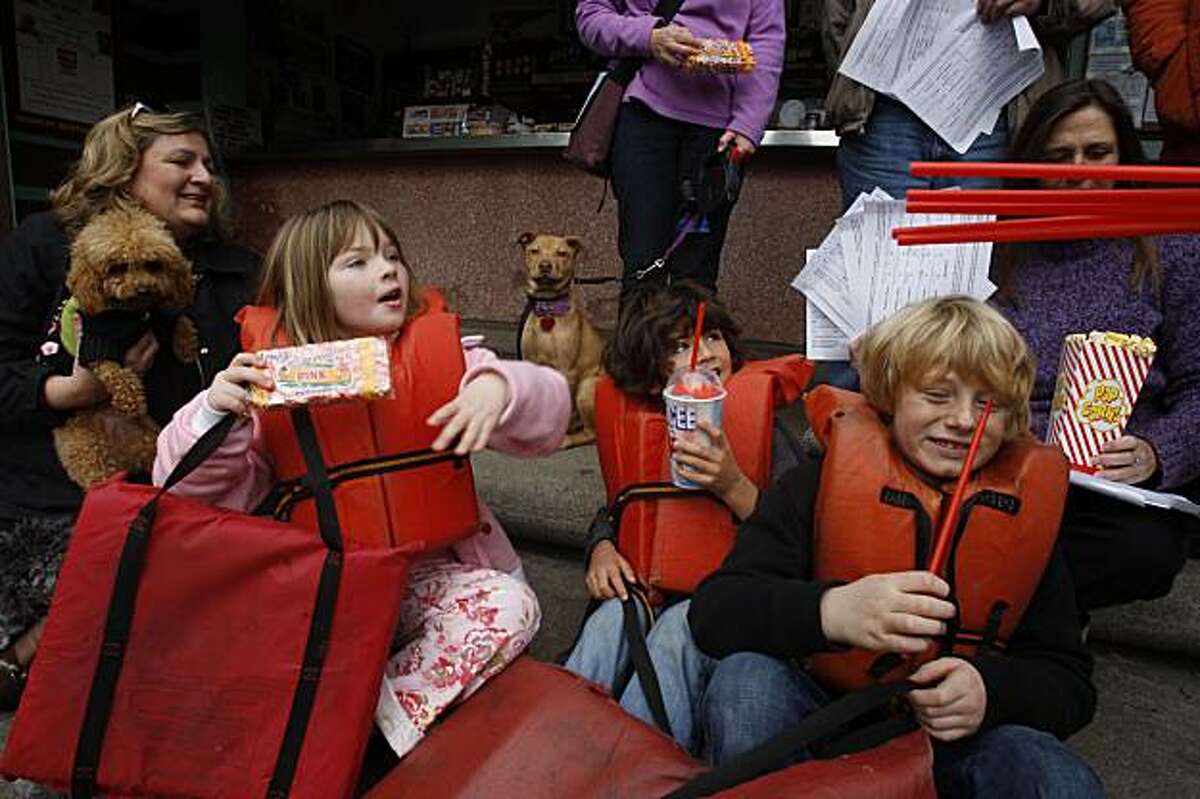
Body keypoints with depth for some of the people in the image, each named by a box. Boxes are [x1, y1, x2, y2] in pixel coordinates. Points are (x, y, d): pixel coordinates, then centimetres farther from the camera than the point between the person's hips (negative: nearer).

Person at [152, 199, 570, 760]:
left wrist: (499, 387, -31)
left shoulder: (439, 354, -2)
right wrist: (216, 415, -28)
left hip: (427, 573, 1)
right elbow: (191, 493, -7)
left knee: (510, 606, -25)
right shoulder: (274, 378, -4)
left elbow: (548, 412, -8)